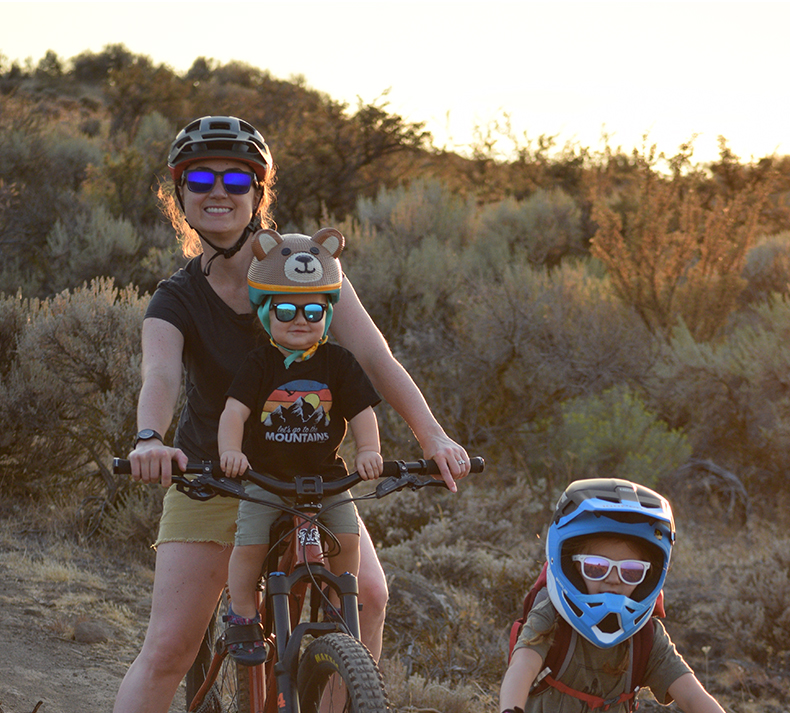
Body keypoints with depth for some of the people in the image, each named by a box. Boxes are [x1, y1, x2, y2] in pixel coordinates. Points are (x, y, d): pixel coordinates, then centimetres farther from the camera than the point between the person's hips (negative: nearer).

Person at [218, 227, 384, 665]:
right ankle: (243, 618, 4)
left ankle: (336, 611, 7)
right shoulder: (260, 364, -6)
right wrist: (230, 451, -35)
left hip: (325, 477, 1)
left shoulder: (337, 363, -2)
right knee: (249, 543, -16)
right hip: (264, 476, -1)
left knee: (347, 537, -15)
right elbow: (234, 410, -16)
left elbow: (362, 412, -7)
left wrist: (369, 452, -26)